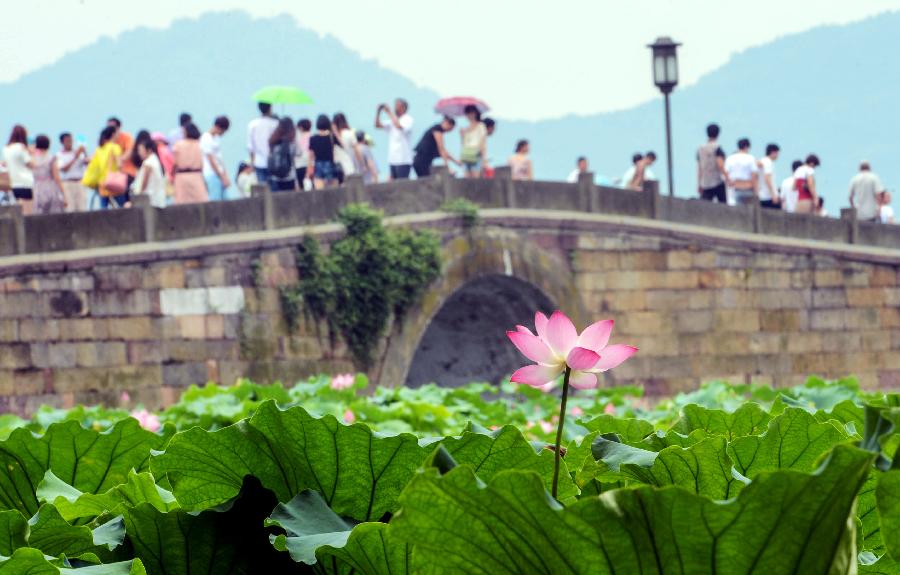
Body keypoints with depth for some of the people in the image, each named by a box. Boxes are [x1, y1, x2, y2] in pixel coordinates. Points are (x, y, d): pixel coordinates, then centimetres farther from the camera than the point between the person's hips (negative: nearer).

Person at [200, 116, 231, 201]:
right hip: (212, 174, -9)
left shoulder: (217, 138, 14)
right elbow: (211, 161, -13)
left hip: (220, 174, 9)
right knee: (215, 200, -11)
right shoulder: (206, 139, -12)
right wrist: (223, 178, -12)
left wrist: (225, 175, 11)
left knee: (225, 199, 3)